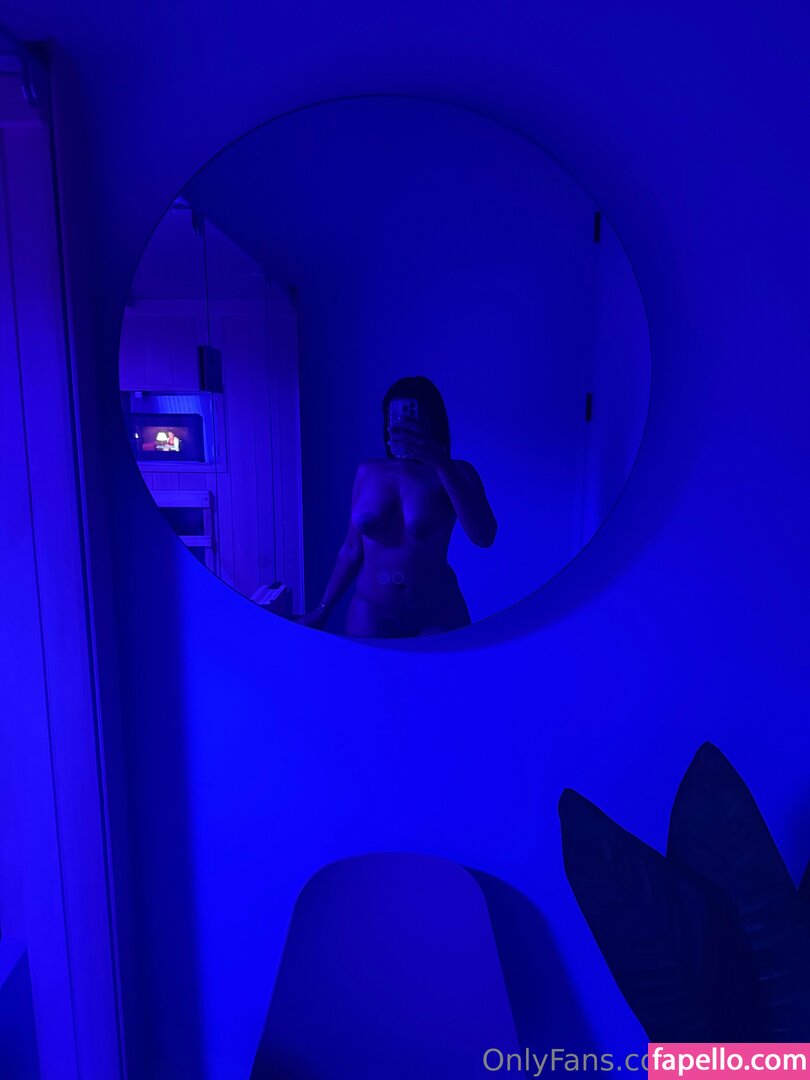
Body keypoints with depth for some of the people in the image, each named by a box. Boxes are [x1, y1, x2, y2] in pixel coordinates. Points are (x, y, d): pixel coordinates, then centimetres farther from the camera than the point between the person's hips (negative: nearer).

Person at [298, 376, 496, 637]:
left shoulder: (456, 473, -4)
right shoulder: (368, 472, 1)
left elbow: (484, 537, -20)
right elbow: (352, 549, 6)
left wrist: (442, 464, -21)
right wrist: (323, 610, 8)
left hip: (436, 618, -1)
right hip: (371, 614, 2)